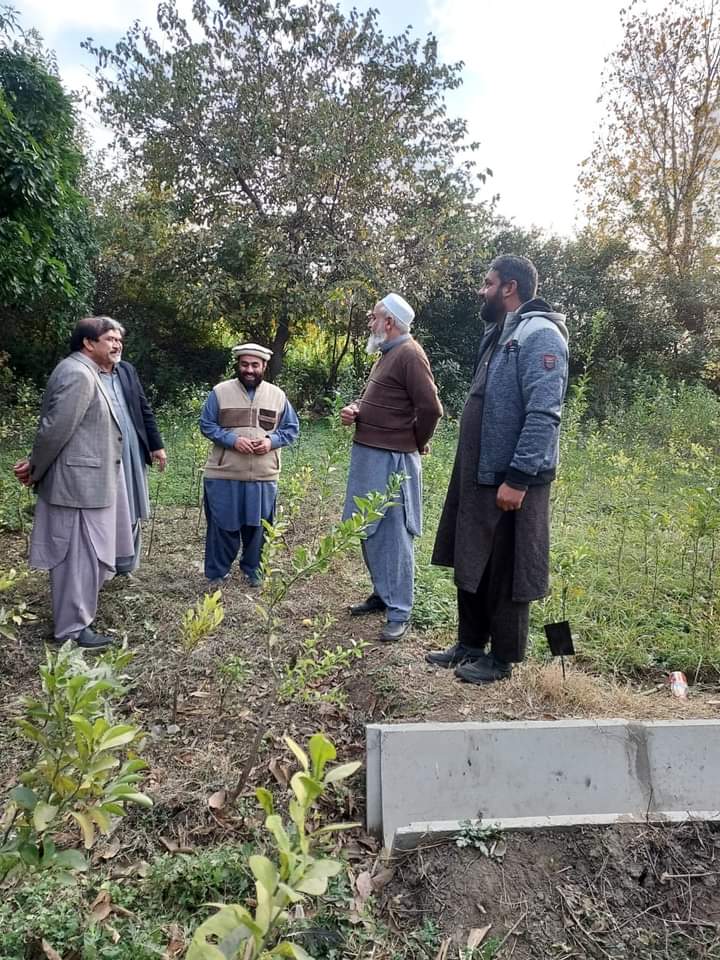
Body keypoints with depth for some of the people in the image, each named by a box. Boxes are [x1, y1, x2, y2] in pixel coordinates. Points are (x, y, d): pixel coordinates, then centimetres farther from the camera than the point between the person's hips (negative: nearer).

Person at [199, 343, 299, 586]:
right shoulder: (220, 392, -1)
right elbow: (207, 425, 0)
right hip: (224, 475, -2)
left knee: (257, 525, 11)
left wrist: (271, 441, -9)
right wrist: (233, 440, -15)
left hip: (264, 476, 2)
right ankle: (216, 572, 19)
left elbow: (291, 428, 10)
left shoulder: (277, 395, 6)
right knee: (222, 525, 4)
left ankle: (252, 569, 29)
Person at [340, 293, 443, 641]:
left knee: (392, 534, -5)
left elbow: (430, 408, -19)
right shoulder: (387, 354, 17)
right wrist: (355, 411, 6)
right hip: (367, 453, 10)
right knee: (369, 531, 15)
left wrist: (417, 443, -3)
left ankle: (399, 613, 2)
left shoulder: (409, 354, -12)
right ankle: (382, 593, 29)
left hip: (391, 459, -10)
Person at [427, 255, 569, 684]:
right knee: (470, 564, 15)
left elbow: (544, 415, -22)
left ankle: (502, 658, 18)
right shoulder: (499, 334, 16)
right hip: (479, 475, 9)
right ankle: (470, 644, 30)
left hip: (511, 480, -9)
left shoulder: (539, 334, -14)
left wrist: (518, 477, -25)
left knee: (505, 571, 3)